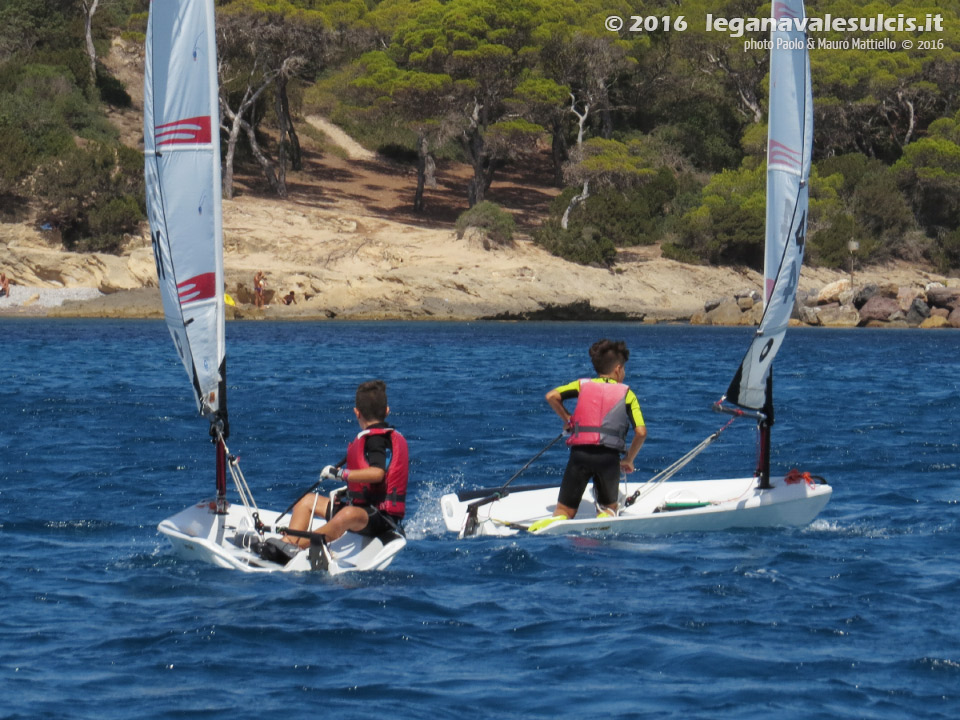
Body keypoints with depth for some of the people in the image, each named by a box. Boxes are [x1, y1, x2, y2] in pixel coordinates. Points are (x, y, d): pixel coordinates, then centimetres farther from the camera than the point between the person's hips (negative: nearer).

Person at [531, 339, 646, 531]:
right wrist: (629, 460, 15)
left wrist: (567, 419, 18)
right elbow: (641, 432, 2)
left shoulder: (583, 385, 14)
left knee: (564, 511, 7)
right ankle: (606, 516, -16)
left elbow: (551, 396, 2)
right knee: (609, 507, 21)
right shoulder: (626, 394, 10)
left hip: (579, 452, 1)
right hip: (609, 456, -1)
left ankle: (556, 521, -29)